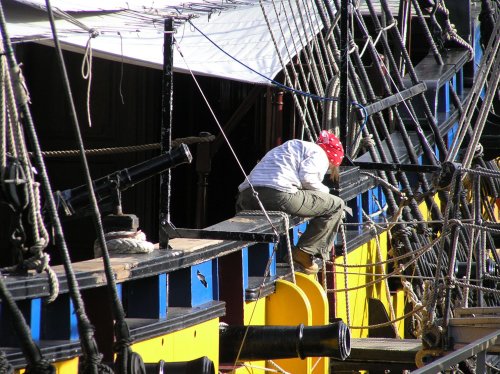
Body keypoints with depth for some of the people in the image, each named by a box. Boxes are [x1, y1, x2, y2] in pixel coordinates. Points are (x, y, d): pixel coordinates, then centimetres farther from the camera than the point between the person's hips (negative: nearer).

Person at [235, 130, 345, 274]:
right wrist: (324, 191, 13)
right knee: (336, 205, 5)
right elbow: (306, 177, -7)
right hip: (280, 194, -8)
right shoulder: (320, 154, 13)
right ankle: (305, 252, 0)